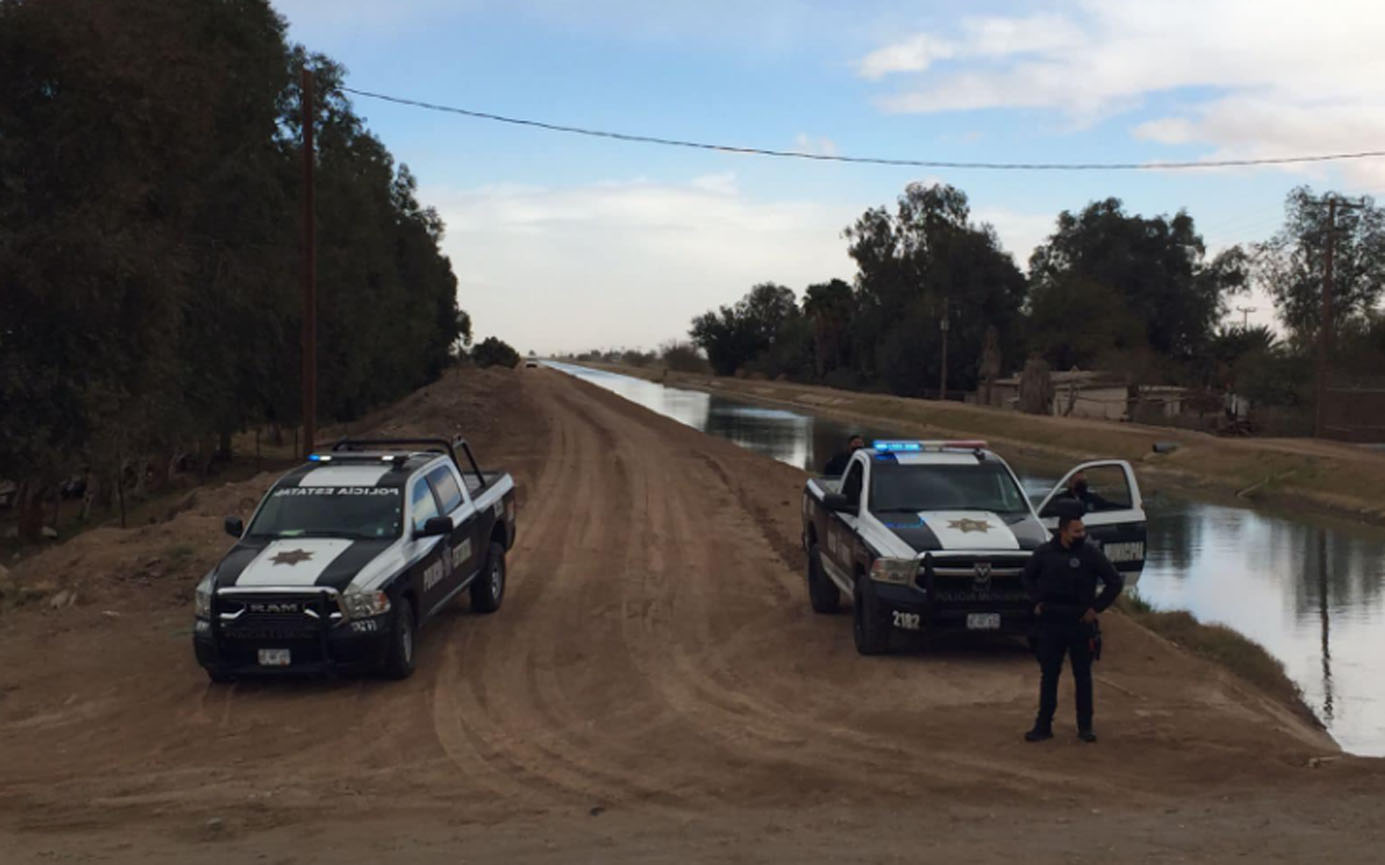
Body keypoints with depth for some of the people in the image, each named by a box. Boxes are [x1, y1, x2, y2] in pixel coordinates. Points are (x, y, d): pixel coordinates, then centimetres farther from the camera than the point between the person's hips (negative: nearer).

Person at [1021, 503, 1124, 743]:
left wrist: (1096, 608, -4)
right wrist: (1037, 601, 7)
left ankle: (1085, 727, 15)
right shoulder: (1045, 553, -2)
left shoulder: (1091, 553, -6)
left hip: (1080, 624, -1)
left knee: (1083, 677, 6)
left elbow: (1115, 582, 1)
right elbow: (1028, 576, 18)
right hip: (1050, 624, 1)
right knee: (1048, 676, 6)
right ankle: (1043, 726, 12)